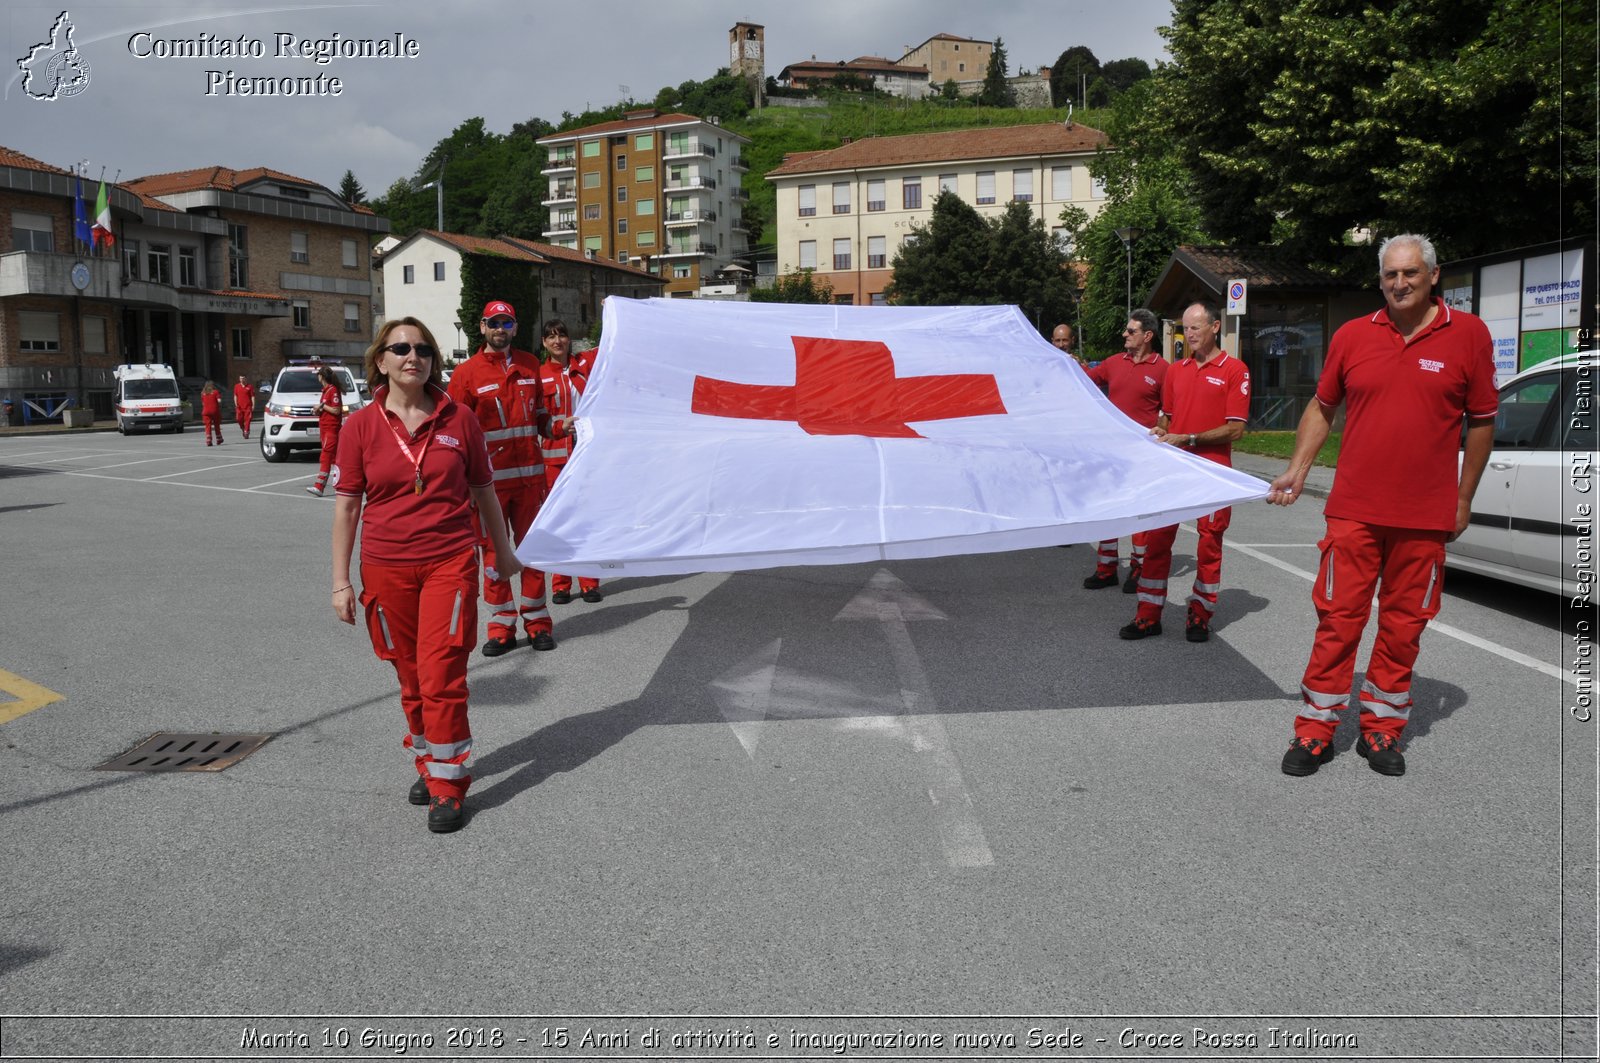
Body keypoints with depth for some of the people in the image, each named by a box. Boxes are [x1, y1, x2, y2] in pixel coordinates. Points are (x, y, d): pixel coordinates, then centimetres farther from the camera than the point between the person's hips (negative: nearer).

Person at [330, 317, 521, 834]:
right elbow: (347, 504, 1)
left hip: (450, 563, -1)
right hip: (387, 569, 1)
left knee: (441, 675, -7)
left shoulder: (458, 419, -1)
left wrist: (504, 551, 18)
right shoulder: (361, 426, -1)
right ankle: (427, 762, 33)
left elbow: (483, 490, 10)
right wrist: (341, 581, -1)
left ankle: (447, 784, 5)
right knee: (411, 678, 13)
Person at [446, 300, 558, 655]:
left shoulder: (530, 365, 11)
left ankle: (536, 620, 18)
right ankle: (501, 625, 12)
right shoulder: (466, 373, 0)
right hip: (490, 477, -3)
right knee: (494, 551, 3)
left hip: (529, 474, 3)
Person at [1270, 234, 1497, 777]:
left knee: (1402, 625, 9)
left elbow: (1482, 420, 6)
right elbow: (1322, 407, 14)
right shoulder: (1352, 336, 4)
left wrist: (1464, 497, 5)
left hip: (1425, 517, 0)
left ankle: (1382, 728, 23)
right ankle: (1315, 731, 11)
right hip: (1354, 510, 0)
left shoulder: (1468, 335, 0)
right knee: (1338, 618, 2)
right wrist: (1298, 469, 5)